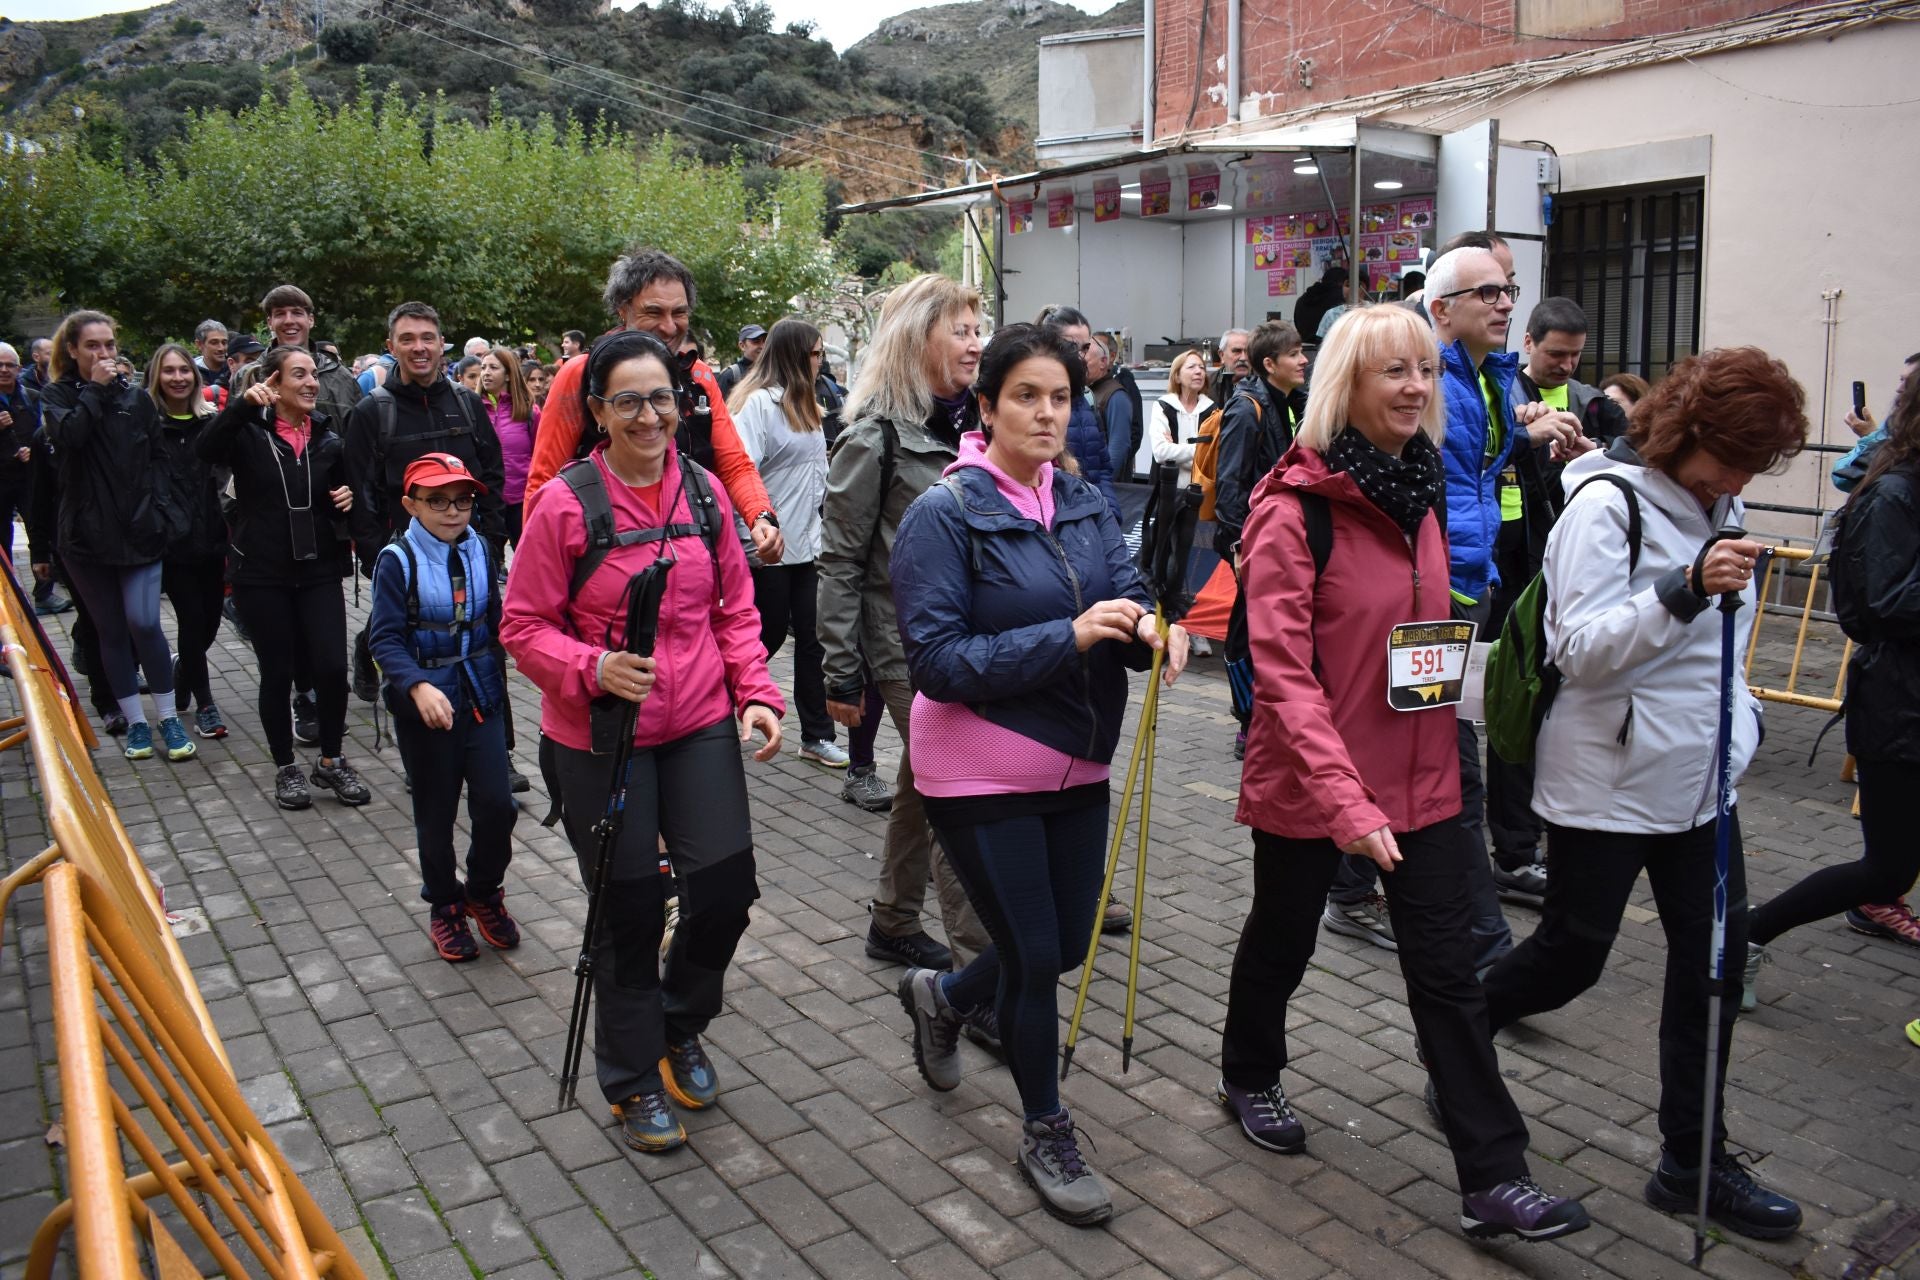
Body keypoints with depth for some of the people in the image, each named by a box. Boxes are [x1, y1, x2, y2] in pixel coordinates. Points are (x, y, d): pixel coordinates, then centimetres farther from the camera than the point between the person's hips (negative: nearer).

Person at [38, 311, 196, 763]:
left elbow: (158, 459, 9)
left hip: (137, 529, 0)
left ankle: (169, 719, 1)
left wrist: (158, 512, 0)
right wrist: (95, 388, -12)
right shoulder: (57, 395, 3)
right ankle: (135, 721, 17)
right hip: (86, 533, 1)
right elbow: (68, 436, -18)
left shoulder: (136, 397, 6)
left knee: (144, 623, -12)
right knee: (110, 631, 7)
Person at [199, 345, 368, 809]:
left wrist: (349, 498, -4)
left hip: (320, 569, 3)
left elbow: (343, 490, 19)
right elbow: (207, 449, -26)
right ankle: (286, 768, 20)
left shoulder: (326, 435, 8)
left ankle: (331, 761, 14)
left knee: (332, 666, -5)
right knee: (277, 672, 5)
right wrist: (243, 404, -37)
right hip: (262, 573, -2)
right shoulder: (249, 432, -4)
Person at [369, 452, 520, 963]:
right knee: (436, 814, 10)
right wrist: (418, 686, -31)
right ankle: (444, 906, 30)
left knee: (497, 805, -2)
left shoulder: (479, 549, 1)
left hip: (480, 695, 3)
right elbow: (384, 638, -17)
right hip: (425, 704, -3)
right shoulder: (397, 560, -12)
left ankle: (484, 892, 24)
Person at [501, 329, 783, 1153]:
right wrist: (593, 667, -24)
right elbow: (524, 627, -7)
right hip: (599, 738, -3)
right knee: (629, 912, 8)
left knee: (726, 886, 1)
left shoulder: (704, 491, 1)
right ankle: (634, 1082, 32)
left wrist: (757, 692, -3)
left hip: (700, 726, 3)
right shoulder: (566, 504, -11)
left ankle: (679, 1030, 33)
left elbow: (735, 609, 9)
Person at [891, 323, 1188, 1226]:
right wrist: (1069, 637, -28)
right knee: (1034, 956, 4)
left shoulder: (1084, 504, 4)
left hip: (1076, 763, 6)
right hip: (981, 776, -6)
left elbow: (1129, 598, -3)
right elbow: (937, 659, -20)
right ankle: (1046, 1134, 29)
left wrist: (1151, 628, -28)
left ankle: (942, 996, 47)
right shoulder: (944, 513, -14)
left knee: (1067, 944, 16)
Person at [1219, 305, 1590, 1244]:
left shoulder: (1419, 488, 5)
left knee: (1447, 970, 6)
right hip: (1310, 780, -5)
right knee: (1283, 940, 16)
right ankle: (1248, 1077, 44)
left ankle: (1493, 1178, 15)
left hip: (1419, 774, 6)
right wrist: (1344, 798, -30)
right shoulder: (1293, 507, -17)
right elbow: (1283, 670, -23)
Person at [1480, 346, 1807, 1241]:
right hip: (1607, 779, -8)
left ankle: (1694, 1161, 22)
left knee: (1713, 958, 9)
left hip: (1699, 774, 8)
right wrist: (1684, 591, -33)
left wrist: (1739, 716, 20)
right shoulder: (1608, 503, -16)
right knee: (1573, 955, 3)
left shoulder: (1717, 505, 9)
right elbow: (1578, 650, -22)